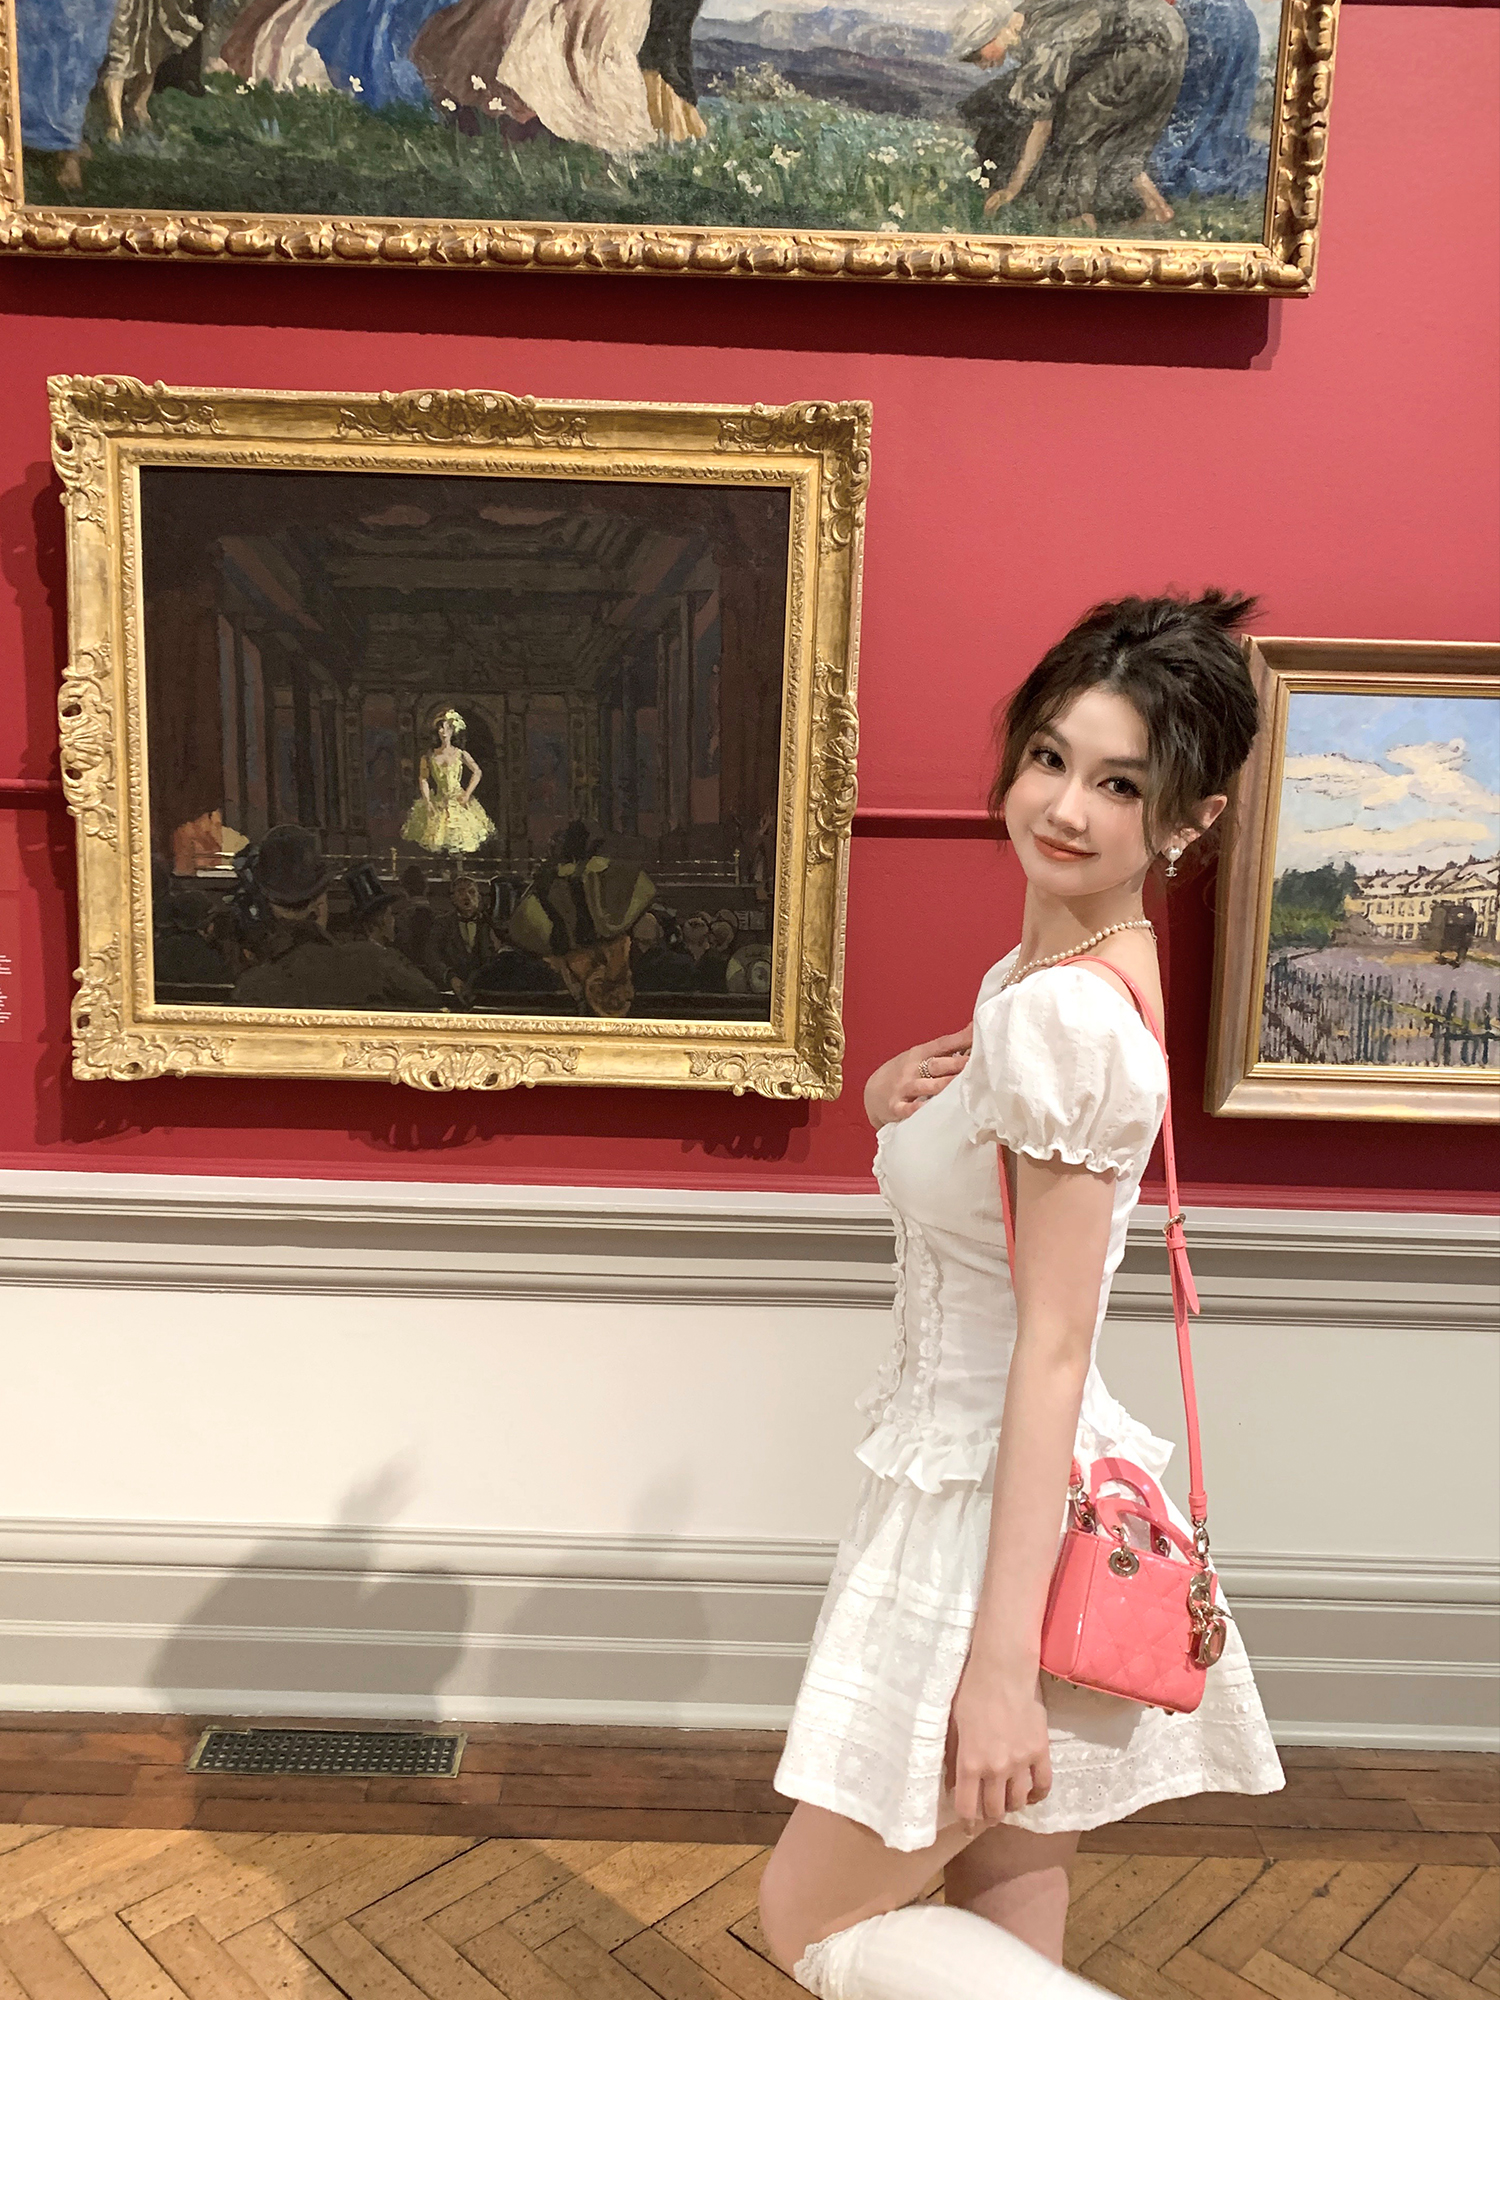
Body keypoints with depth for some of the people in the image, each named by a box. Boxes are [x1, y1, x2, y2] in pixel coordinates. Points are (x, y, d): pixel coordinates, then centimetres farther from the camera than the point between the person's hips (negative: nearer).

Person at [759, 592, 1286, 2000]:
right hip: (1001, 1499, 9)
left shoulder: (1065, 1013, -23)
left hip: (999, 1516, -9)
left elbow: (1053, 1345, -24)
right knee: (1006, 1913, 22)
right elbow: (974, 1180, 19)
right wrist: (899, 1096, -5)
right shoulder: (1048, 965, 5)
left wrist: (998, 1662, -20)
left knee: (819, 1918, 8)